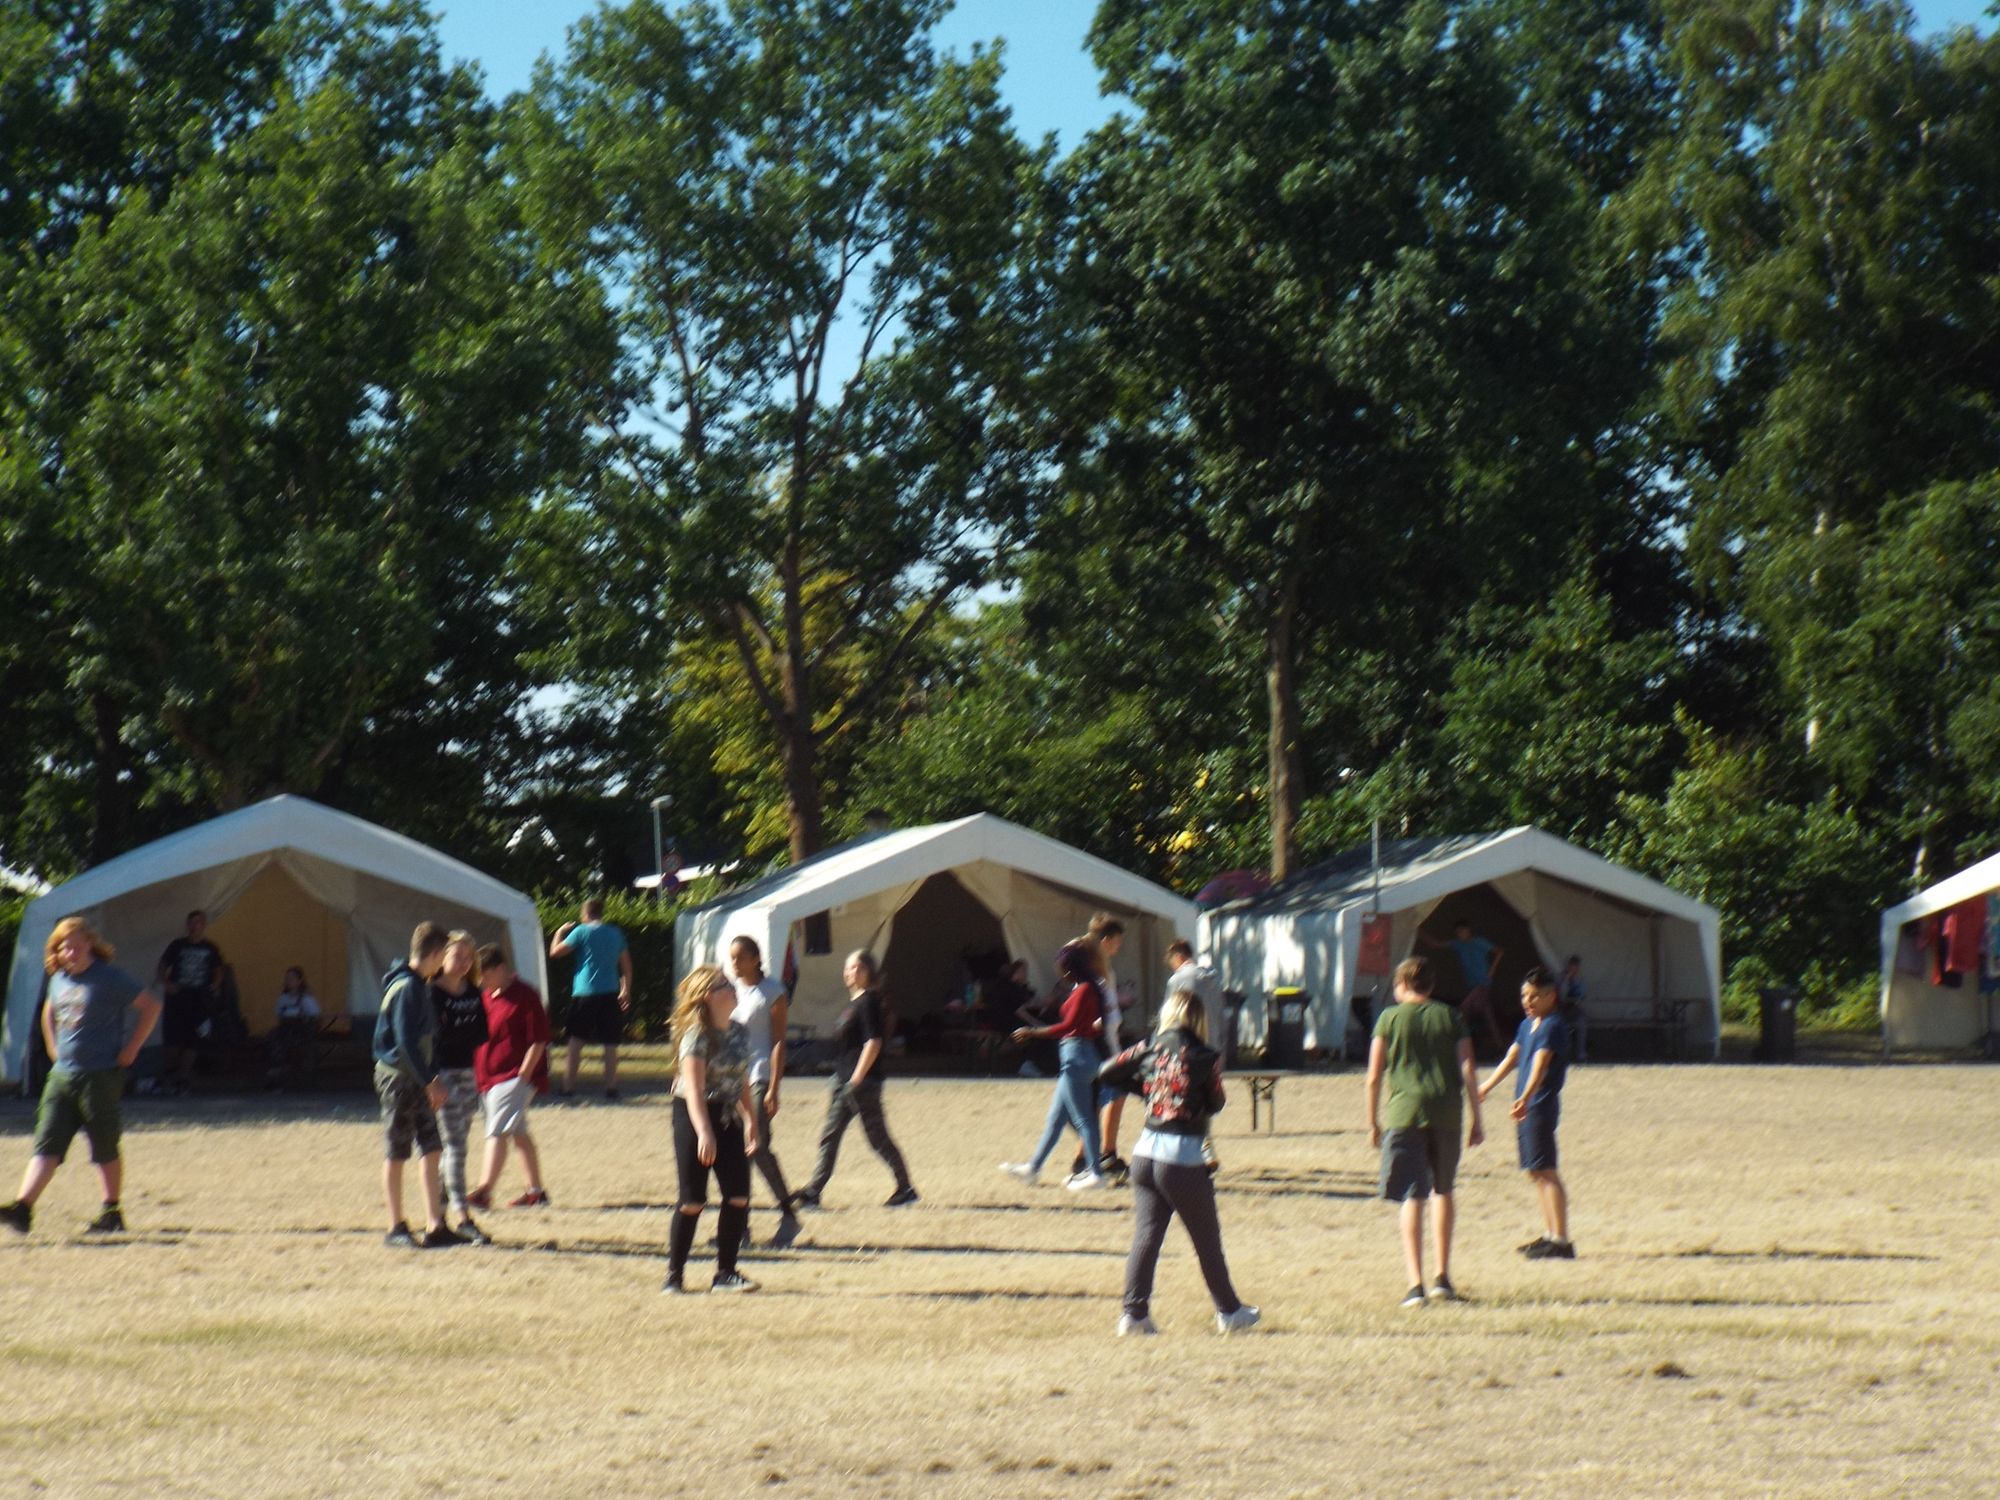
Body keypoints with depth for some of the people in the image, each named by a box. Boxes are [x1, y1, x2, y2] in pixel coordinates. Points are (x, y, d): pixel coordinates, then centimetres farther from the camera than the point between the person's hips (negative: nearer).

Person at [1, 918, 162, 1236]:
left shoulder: (109, 978, -9)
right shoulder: (59, 980, 10)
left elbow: (151, 1007, -8)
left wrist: (131, 1049, -10)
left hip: (100, 1075, -6)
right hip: (61, 1075, 6)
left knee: (105, 1149, 3)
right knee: (46, 1144, -4)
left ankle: (112, 1213, 15)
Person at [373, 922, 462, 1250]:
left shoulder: (421, 986, 13)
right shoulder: (405, 987, -17)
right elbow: (406, 1042, -20)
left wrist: (433, 1078, 13)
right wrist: (428, 1082, -17)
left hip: (418, 1080, 9)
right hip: (398, 1076, -9)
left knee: (431, 1148, 6)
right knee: (396, 1152, 0)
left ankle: (434, 1226, 7)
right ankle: (395, 1229, 8)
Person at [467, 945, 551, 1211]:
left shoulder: (525, 996, -12)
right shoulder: (484, 997, 13)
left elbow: (538, 1041, -14)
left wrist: (522, 1075, -17)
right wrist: (478, 1075, 17)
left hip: (514, 1077, -9)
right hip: (489, 1078, 9)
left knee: (497, 1133, -17)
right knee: (519, 1134, 14)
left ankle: (484, 1192, -24)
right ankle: (536, 1192, 22)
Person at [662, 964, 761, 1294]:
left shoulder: (739, 1033, 7)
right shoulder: (697, 1035, -16)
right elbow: (693, 1088, -22)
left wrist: (750, 1120, 19)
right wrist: (704, 1132, -29)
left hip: (728, 1118, 7)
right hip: (695, 1117, -7)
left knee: (739, 1196, 0)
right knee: (693, 1201, -4)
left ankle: (726, 1272, 10)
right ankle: (674, 1276, 9)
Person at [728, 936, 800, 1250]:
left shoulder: (773, 994, -5)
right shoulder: (732, 990, 13)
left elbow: (778, 1042, -8)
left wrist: (773, 1089, -14)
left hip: (758, 1078, -6)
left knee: (758, 1148, -14)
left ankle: (788, 1215, -2)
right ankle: (740, 1223, 9)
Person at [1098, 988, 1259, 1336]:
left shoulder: (1148, 1050, 2)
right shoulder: (1205, 1057, -8)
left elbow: (1106, 1073, 7)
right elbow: (1215, 1104, 0)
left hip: (1145, 1151, 4)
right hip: (1184, 1157, -4)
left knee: (1146, 1233, 7)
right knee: (1207, 1239, 9)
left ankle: (1134, 1313, -1)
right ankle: (1229, 1312, 20)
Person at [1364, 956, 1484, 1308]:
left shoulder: (1390, 1018, 4)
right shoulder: (1450, 1017, 10)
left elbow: (1374, 1076, 1)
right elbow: (1467, 1070, 3)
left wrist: (1373, 1122, 10)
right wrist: (1476, 1120, 7)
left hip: (1404, 1112, -2)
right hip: (1446, 1114, 2)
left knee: (1412, 1198, -3)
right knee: (1442, 1190, 20)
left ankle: (1415, 1283, -11)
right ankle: (1443, 1277, 23)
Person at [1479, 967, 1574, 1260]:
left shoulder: (1552, 1027, -13)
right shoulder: (1528, 1024, 16)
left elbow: (1540, 1063, -28)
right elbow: (1512, 1057, 30)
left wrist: (1525, 1098, -41)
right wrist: (1487, 1086, 40)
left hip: (1541, 1105, -10)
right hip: (1528, 1107, 10)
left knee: (1545, 1171, -13)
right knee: (1535, 1172, 15)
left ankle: (1561, 1241, -15)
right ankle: (1550, 1235, 23)